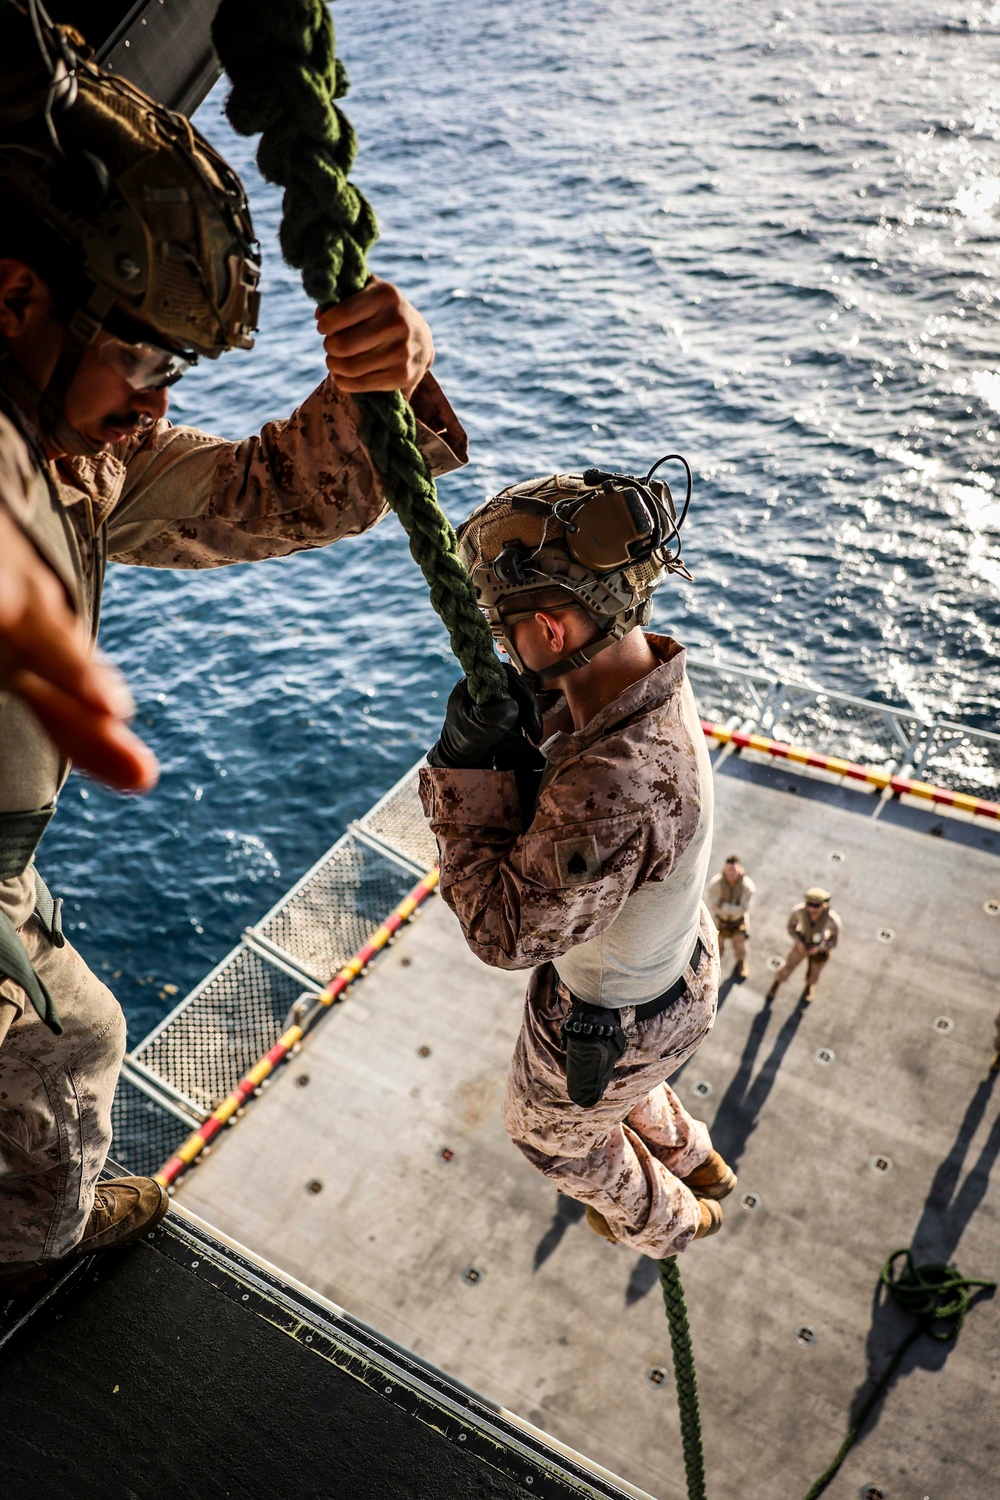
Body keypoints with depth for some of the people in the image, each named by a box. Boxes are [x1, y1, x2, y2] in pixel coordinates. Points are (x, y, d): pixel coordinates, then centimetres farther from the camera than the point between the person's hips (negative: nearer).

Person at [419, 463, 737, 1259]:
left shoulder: (614, 790, -47)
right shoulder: (648, 677, -19)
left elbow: (506, 932, -35)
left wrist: (471, 775, -35)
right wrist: (490, 755, -26)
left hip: (616, 1019, -7)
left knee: (552, 1129, 28)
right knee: (616, 1082, 39)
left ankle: (666, 1223, 58)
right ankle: (696, 1163, 67)